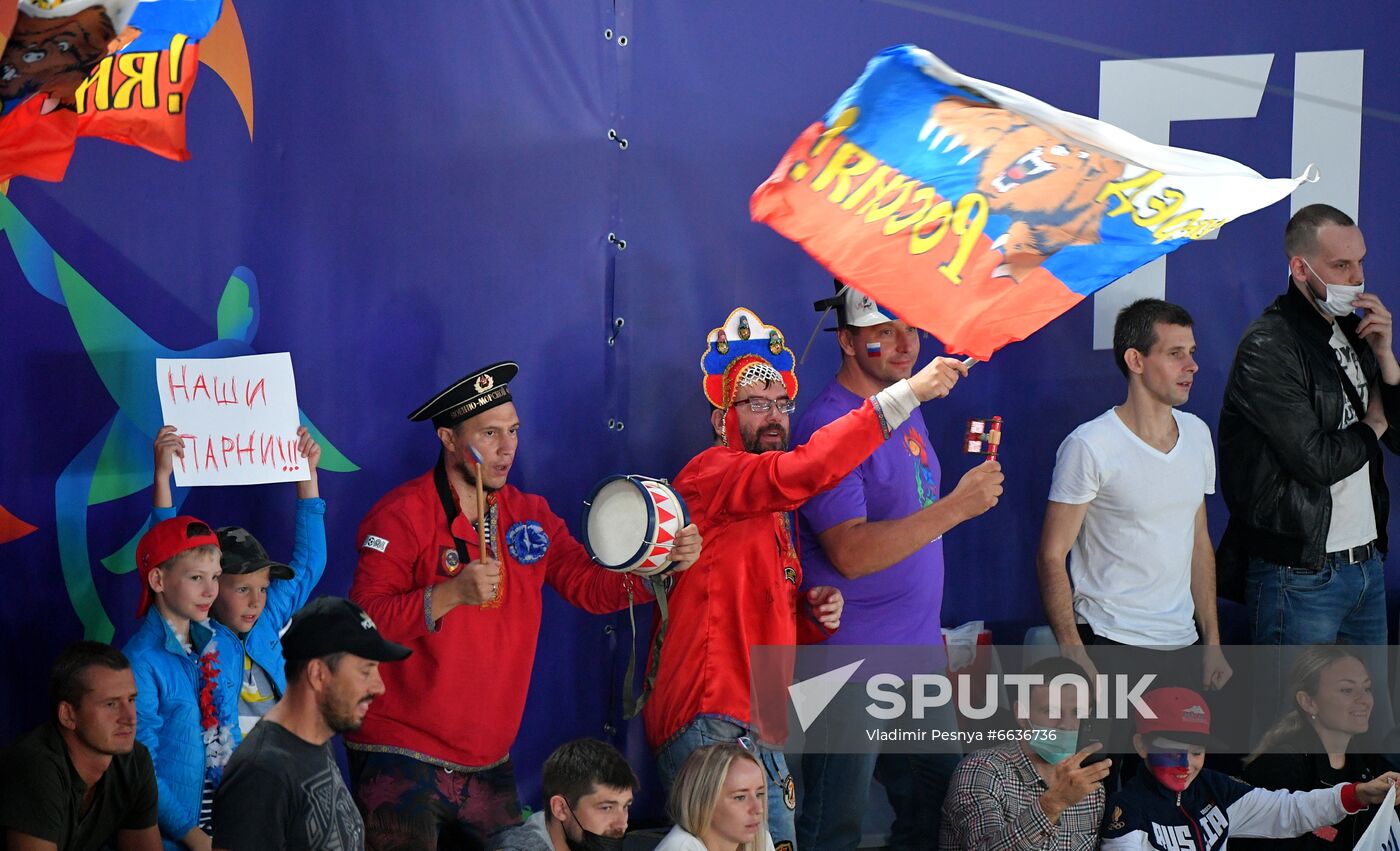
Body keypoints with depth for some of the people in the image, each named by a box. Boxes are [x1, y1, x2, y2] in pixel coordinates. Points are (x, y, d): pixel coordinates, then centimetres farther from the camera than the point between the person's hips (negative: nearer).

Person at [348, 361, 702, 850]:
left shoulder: (530, 516, 11)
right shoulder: (403, 515, -9)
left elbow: (588, 585, 9)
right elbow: (364, 620, -17)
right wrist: (452, 593, -29)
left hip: (489, 763, 6)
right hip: (402, 755, -6)